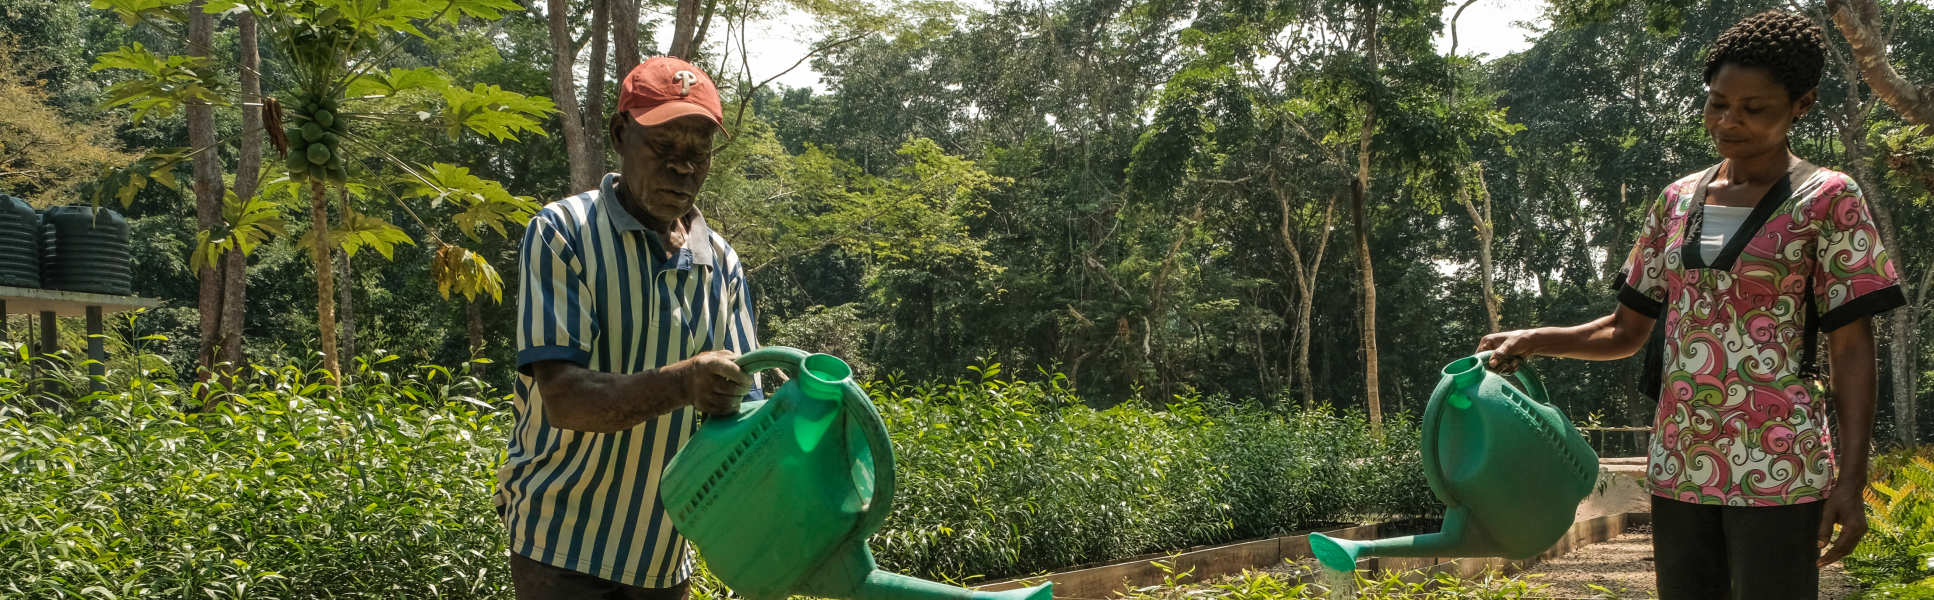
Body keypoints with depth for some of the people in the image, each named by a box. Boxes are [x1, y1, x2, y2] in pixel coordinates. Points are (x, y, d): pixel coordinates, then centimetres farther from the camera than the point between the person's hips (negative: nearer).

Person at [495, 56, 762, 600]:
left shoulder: (721, 264, 4)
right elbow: (563, 398, -22)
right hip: (565, 545, -5)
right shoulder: (563, 233, -11)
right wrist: (681, 385, -38)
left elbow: (742, 407, 1)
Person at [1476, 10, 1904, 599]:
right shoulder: (1677, 201, 10)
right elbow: (1626, 331, 13)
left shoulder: (1826, 200, -2)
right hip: (1679, 465, 5)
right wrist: (1533, 340, -3)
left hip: (1775, 468, -4)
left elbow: (1851, 349, -5)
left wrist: (1851, 480, -12)